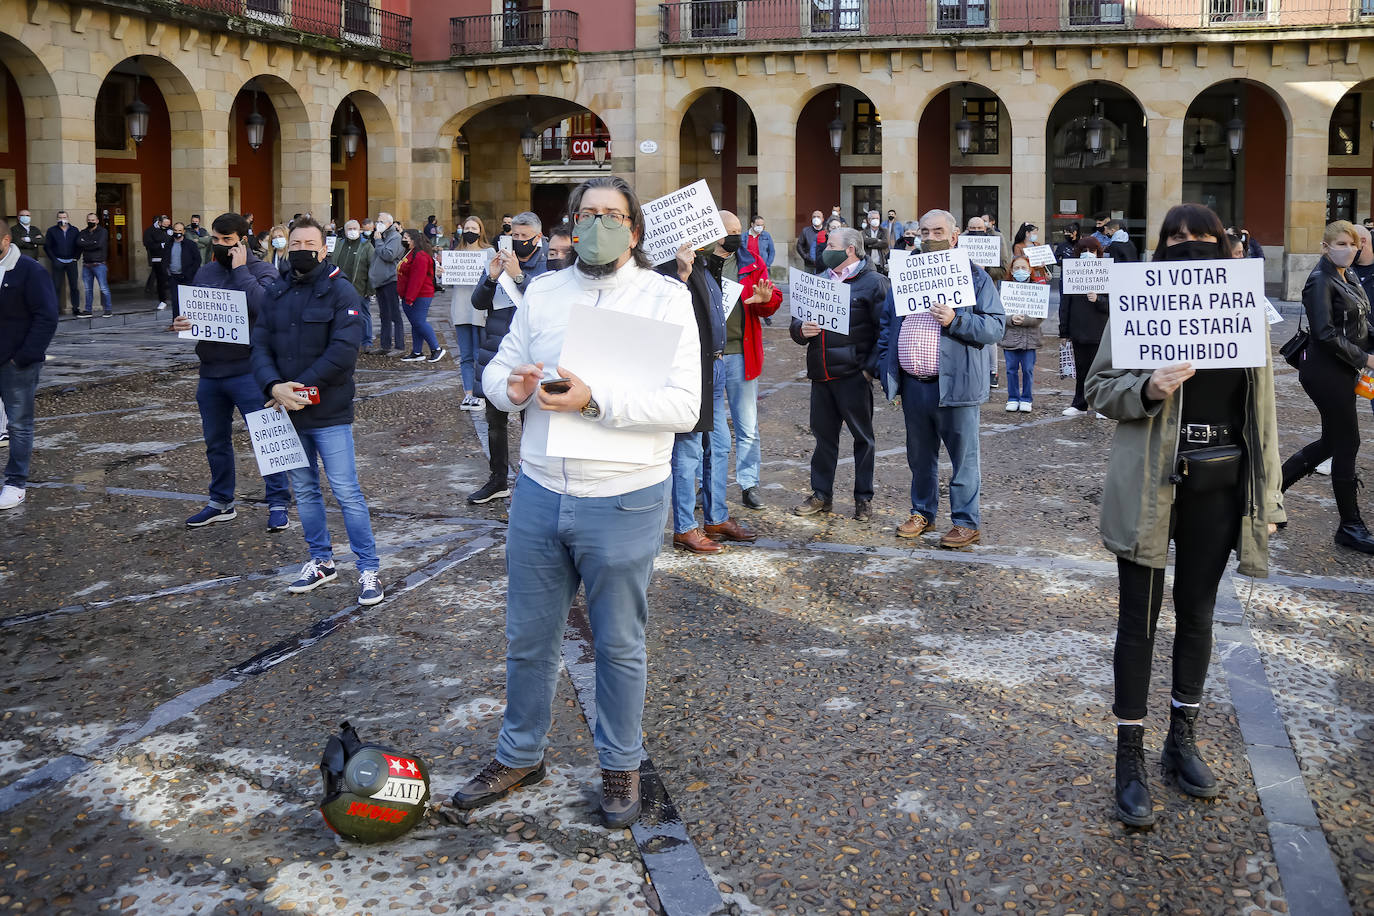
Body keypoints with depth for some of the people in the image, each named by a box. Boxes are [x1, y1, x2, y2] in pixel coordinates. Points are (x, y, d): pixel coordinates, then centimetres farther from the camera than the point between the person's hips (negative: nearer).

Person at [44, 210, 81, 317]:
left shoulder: (74, 230, 8)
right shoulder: (52, 231, 4)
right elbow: (47, 247, 4)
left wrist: (76, 257, -1)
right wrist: (54, 260, -4)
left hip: (71, 262, 1)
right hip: (58, 262, -1)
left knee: (74, 286, 0)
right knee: (56, 286, -2)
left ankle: (76, 308, 6)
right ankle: (56, 309, 2)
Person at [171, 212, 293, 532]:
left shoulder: (263, 271, -5)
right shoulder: (205, 272, 12)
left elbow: (262, 305, -24)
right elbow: (188, 310, 17)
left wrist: (240, 269, -16)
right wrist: (179, 322, -6)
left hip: (248, 371, -6)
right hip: (210, 372, 6)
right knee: (216, 442, 16)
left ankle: (278, 504, 3)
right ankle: (221, 502, 29)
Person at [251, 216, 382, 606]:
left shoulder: (340, 291, -7)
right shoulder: (275, 292, 8)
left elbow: (344, 350, -17)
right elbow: (260, 344, 2)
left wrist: (300, 387, -18)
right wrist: (274, 386, -16)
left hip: (329, 413, -5)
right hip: (288, 412, 5)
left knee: (347, 493, -4)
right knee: (305, 491, 14)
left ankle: (369, 570, 4)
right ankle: (321, 562, 28)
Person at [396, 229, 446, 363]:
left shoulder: (420, 256, -16)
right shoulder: (409, 254, 18)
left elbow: (418, 279, -22)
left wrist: (410, 298, -23)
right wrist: (405, 296, 19)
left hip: (420, 296, -10)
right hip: (408, 297, 10)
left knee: (419, 322, -11)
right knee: (415, 324, 11)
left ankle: (437, 349, -2)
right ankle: (417, 353, 14)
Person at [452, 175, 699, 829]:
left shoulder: (666, 298, -7)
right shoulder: (542, 293, 7)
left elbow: (683, 406, -17)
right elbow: (498, 367, 14)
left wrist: (595, 402, -28)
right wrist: (509, 386, -11)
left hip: (623, 502, -4)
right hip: (539, 493, 4)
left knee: (619, 645, 13)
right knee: (528, 638, 16)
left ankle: (620, 766, 32)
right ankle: (519, 756, 36)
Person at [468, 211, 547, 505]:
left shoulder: (548, 266, -5)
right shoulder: (500, 261, 10)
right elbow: (478, 302, 6)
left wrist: (518, 276, -25)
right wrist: (491, 278, -11)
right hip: (495, 353, 5)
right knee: (495, 419, 13)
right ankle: (498, 481, 25)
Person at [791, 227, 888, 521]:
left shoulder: (873, 282, -4)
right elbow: (797, 322, 18)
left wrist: (871, 368, -16)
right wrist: (801, 330, -5)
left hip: (853, 375, -6)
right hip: (820, 373, 6)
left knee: (862, 436, 5)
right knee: (824, 434, 11)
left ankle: (864, 498, 14)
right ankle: (822, 495, 21)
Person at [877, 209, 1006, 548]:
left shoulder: (974, 276, -1)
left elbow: (996, 326, -6)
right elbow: (887, 324, 17)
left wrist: (956, 321, -20)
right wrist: (886, 369, 8)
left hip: (955, 383, -5)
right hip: (912, 384, 5)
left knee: (963, 457, 1)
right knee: (920, 456, 16)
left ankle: (967, 522, 10)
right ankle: (923, 512, 30)